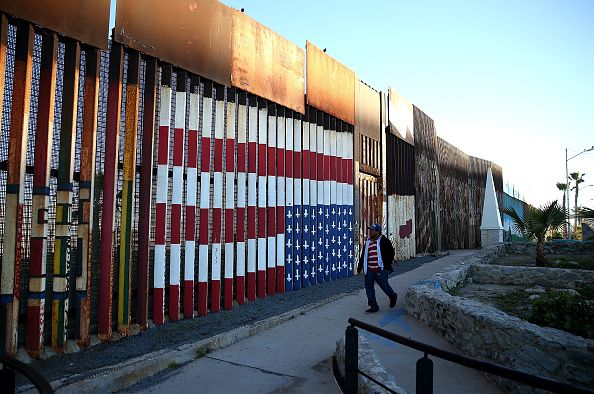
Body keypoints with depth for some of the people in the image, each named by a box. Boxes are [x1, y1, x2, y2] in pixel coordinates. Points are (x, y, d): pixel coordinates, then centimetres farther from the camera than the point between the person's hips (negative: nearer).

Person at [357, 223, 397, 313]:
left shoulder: (384, 241, -3)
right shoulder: (368, 242, 14)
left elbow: (391, 252, -1)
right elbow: (363, 255, 20)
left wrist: (387, 264, -5)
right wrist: (360, 267, 18)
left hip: (380, 270, -6)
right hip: (369, 270, 6)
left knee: (384, 286, 1)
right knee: (369, 287, 2)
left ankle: (393, 296, 33)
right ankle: (373, 306, 11)